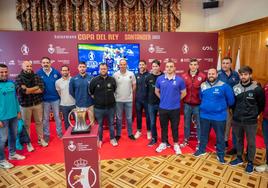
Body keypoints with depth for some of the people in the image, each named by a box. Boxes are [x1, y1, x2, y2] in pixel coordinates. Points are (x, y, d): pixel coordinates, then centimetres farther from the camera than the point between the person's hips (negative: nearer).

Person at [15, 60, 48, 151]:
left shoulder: (36, 76, 1)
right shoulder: (18, 78, -7)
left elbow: (41, 89, -10)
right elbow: (22, 91, -21)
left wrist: (28, 90, -15)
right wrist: (36, 87, -11)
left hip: (38, 103, 2)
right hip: (25, 105, -2)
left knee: (39, 122, 14)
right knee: (26, 124, 10)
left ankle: (40, 139, 31)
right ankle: (28, 143, 26)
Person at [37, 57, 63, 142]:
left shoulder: (56, 72, -4)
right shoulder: (38, 73, -6)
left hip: (55, 99, 1)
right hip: (45, 99, 0)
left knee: (57, 116, 13)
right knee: (45, 118, 11)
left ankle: (59, 132, 28)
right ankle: (46, 134, 26)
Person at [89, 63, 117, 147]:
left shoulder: (112, 79, -3)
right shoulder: (94, 80, -6)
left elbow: (115, 90, 11)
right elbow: (90, 91, 5)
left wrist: (111, 97, 8)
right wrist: (96, 98, 7)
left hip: (110, 106, 1)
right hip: (99, 107, -1)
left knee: (111, 124, 14)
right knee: (99, 124, 14)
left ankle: (112, 139, 32)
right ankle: (99, 140, 31)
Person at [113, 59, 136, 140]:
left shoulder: (131, 74, -2)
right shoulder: (115, 74, -4)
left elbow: (134, 85, 6)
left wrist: (130, 93, 4)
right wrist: (116, 94, 1)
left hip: (129, 99, 1)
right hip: (118, 100, 0)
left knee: (129, 118, 11)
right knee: (118, 118, 11)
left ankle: (130, 133, 26)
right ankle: (118, 134, 24)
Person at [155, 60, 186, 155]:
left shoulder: (179, 80, -6)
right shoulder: (160, 79, -2)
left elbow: (183, 93, 5)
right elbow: (156, 91, 12)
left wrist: (176, 100, 9)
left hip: (175, 108, -1)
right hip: (163, 108, 1)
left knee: (175, 127, 12)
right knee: (163, 127, 14)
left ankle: (176, 144, 29)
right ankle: (163, 143, 30)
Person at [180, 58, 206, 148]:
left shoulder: (203, 76, -6)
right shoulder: (184, 76, 1)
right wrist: (183, 98, 0)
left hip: (198, 104, -2)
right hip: (187, 104, 2)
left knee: (199, 123, 10)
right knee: (186, 123, 15)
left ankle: (199, 141, 26)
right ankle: (186, 140, 31)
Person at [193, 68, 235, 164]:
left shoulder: (224, 86, -12)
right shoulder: (203, 85, 0)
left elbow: (231, 100, -3)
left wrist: (223, 107, 9)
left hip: (219, 116, -3)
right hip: (204, 115, 3)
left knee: (220, 136, 12)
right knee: (203, 134, 18)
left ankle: (220, 154, 30)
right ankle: (201, 150, 37)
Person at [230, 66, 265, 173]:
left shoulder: (257, 89, -11)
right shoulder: (235, 88, -2)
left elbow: (261, 105, 1)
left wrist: (254, 114, 5)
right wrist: (236, 113, 8)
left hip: (251, 122, -3)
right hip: (236, 120, 3)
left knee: (251, 143, 11)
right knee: (239, 140, 18)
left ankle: (250, 162, 29)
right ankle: (239, 158, 36)